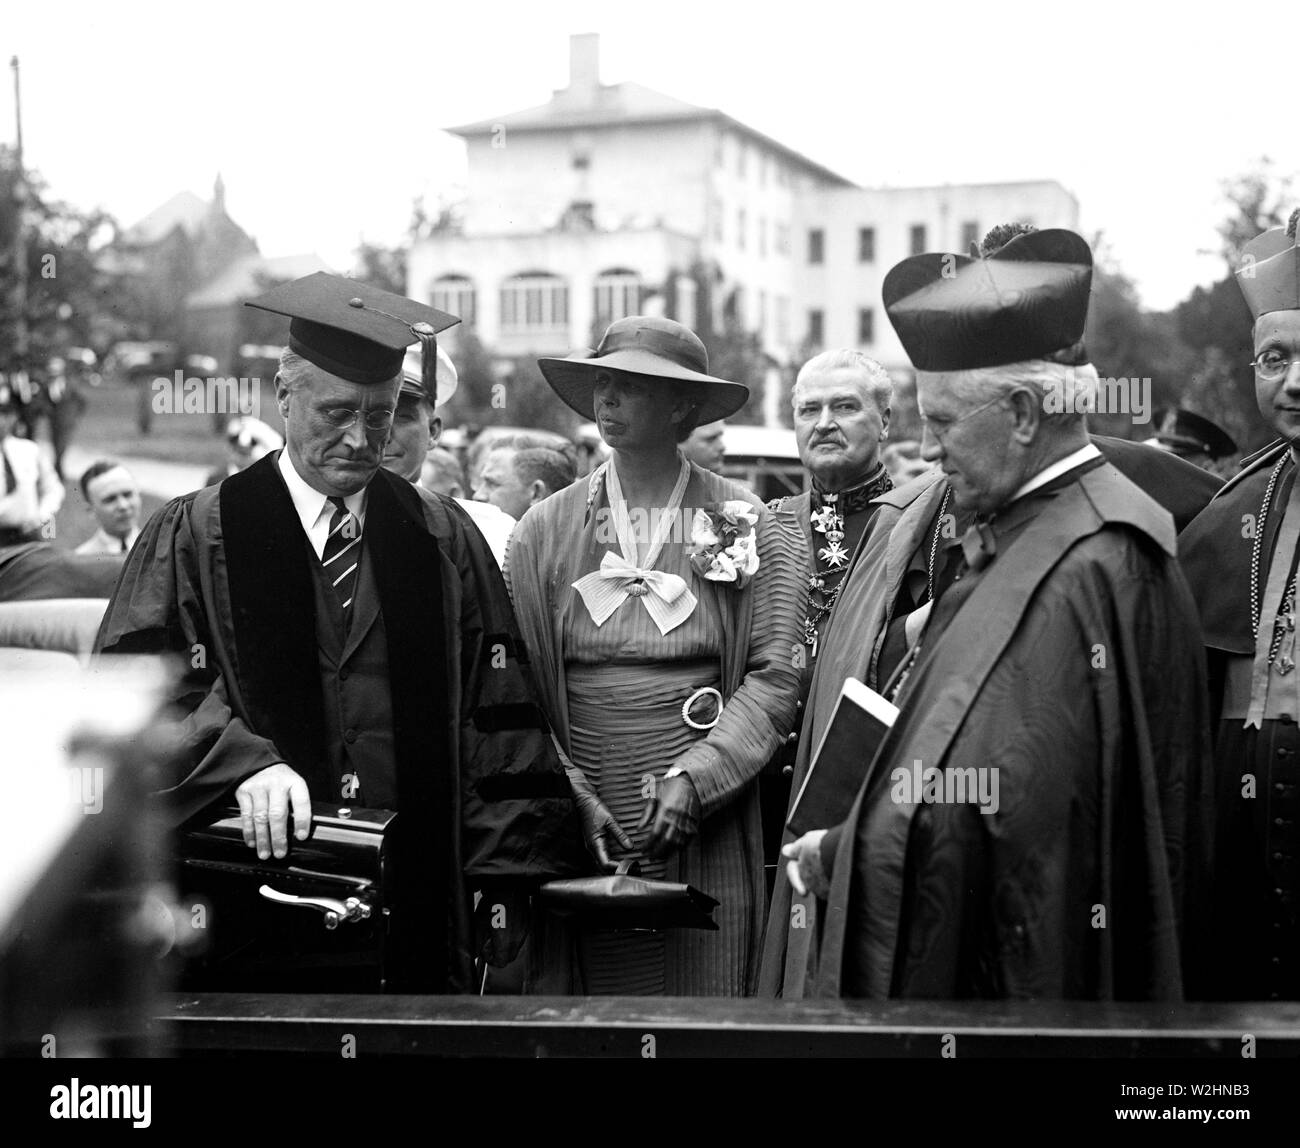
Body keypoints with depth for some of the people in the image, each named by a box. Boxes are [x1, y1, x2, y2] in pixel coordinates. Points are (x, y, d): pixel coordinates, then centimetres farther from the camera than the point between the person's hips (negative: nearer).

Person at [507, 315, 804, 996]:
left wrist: (695, 778, -14)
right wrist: (575, 798, -10)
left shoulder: (748, 525, 2)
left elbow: (775, 677, -3)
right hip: (575, 832, 1)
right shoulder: (544, 531, 5)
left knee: (703, 990, 2)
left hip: (706, 835, -1)